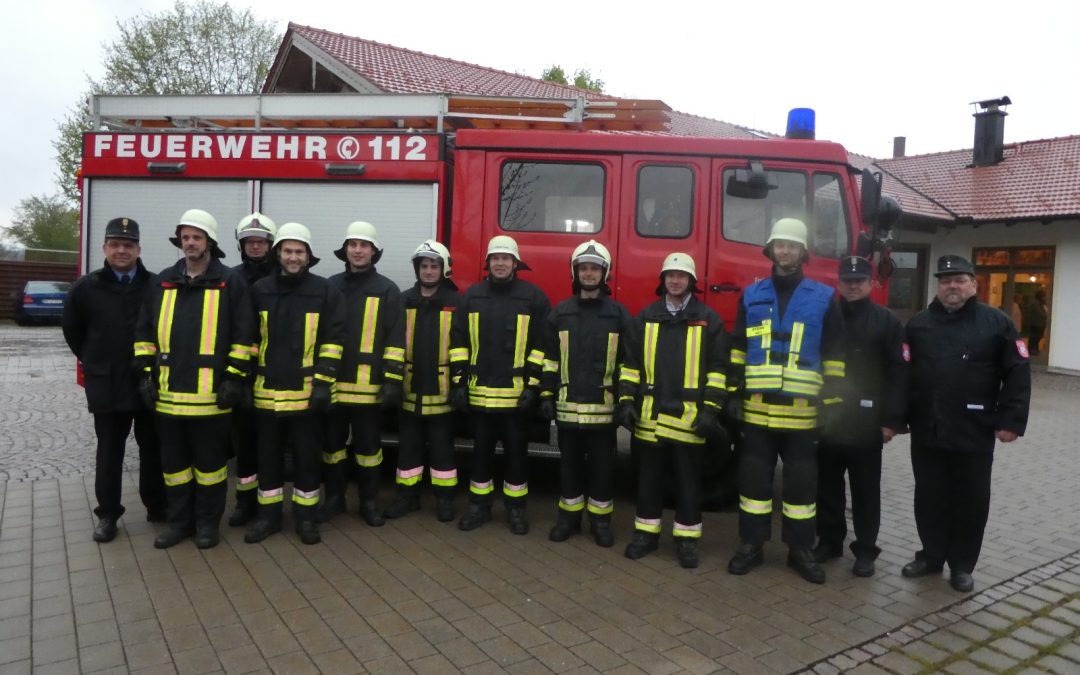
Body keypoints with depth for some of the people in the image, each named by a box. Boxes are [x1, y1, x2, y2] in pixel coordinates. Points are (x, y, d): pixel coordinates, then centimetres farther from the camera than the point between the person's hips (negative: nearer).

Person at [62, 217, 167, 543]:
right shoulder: (86, 288, 0)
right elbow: (72, 330, 14)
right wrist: (92, 363, 12)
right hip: (106, 386, 1)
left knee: (153, 450, 11)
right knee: (109, 453, 10)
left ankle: (157, 507, 25)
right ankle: (107, 514, 22)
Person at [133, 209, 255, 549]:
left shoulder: (230, 282, -2)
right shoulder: (164, 281, 11)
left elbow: (243, 334, -5)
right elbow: (145, 330, 14)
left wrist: (234, 378, -10)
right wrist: (146, 372, 7)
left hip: (211, 393, -4)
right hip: (169, 392, 5)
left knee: (210, 461, 7)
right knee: (173, 461, 13)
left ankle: (207, 523, 20)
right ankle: (179, 521, 27)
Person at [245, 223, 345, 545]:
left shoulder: (325, 291, -2)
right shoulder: (260, 290, 5)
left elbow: (332, 340, -5)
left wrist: (323, 382, -10)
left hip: (306, 392, -2)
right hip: (266, 391, 3)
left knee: (307, 457, 7)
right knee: (268, 456, 12)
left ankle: (305, 516, 20)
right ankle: (268, 514, 26)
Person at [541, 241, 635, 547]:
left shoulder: (619, 314, 2)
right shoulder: (560, 312, 7)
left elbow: (629, 360, 1)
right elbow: (550, 357, 8)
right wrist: (546, 395, 3)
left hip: (604, 406, -1)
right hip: (568, 404, 2)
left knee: (602, 465, 7)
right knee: (570, 463, 11)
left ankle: (601, 519, 21)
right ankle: (569, 515, 25)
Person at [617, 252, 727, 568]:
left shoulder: (708, 319, 3)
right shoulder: (646, 316, 9)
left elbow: (718, 368, 0)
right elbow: (632, 361, 8)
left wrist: (711, 409, -7)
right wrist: (626, 400, 0)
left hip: (689, 415, -2)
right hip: (650, 414, 2)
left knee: (688, 479, 7)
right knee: (649, 476, 11)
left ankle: (686, 538, 20)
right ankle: (646, 532, 24)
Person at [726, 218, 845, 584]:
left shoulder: (824, 299, 4)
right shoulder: (751, 295, 8)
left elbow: (834, 356, 4)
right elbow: (738, 349, 10)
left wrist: (830, 401, -1)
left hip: (802, 410, -1)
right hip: (757, 407, 1)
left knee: (802, 481, 7)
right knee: (754, 478, 7)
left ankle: (801, 549, 21)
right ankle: (751, 544, 19)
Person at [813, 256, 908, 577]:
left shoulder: (887, 322, 1)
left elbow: (898, 373, -5)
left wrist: (891, 419, -11)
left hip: (866, 421, -2)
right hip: (826, 418, 3)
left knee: (865, 489, 7)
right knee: (827, 484, 12)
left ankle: (865, 549, 17)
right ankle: (829, 540, 25)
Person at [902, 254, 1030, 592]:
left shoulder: (996, 323, 0)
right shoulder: (918, 324, 7)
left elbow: (1017, 374, -3)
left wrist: (1011, 420, -9)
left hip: (974, 433, -2)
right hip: (926, 432, 3)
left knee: (970, 502, 8)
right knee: (929, 498, 12)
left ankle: (962, 565, 23)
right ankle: (931, 555, 28)